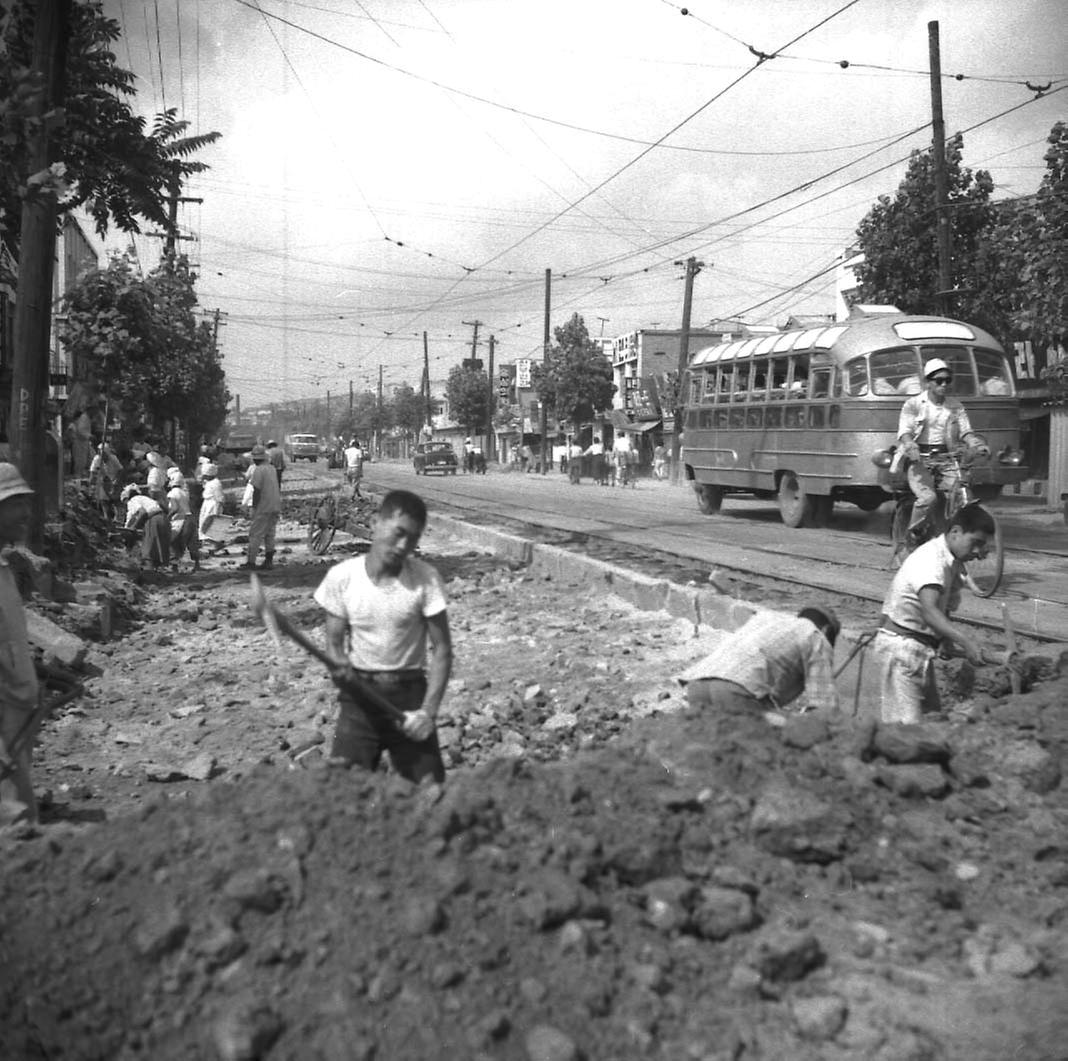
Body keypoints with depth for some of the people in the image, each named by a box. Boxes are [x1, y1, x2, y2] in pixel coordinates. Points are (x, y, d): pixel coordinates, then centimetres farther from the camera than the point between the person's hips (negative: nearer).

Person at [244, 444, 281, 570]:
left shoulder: (258, 470, -12)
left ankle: (251, 561, -3)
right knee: (270, 534, 12)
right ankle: (269, 561, 13)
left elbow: (257, 491, -14)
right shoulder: (272, 468, 12)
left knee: (255, 534, -3)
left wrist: (254, 507, -7)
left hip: (263, 508, -8)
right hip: (275, 506, 8)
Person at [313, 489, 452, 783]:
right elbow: (334, 641, 1)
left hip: (410, 693, 0)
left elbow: (442, 649, -6)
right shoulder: (341, 576, -8)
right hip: (359, 694, 0)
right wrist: (340, 664, -22)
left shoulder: (425, 579, -10)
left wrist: (428, 711, -15)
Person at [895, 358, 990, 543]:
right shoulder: (913, 404, 2)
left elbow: (965, 431, 5)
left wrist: (976, 444, -18)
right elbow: (905, 432, -9)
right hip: (919, 459, -4)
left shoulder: (955, 406, 14)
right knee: (928, 497, -26)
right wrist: (910, 446, -32)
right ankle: (914, 533, -2)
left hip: (945, 459, 4)